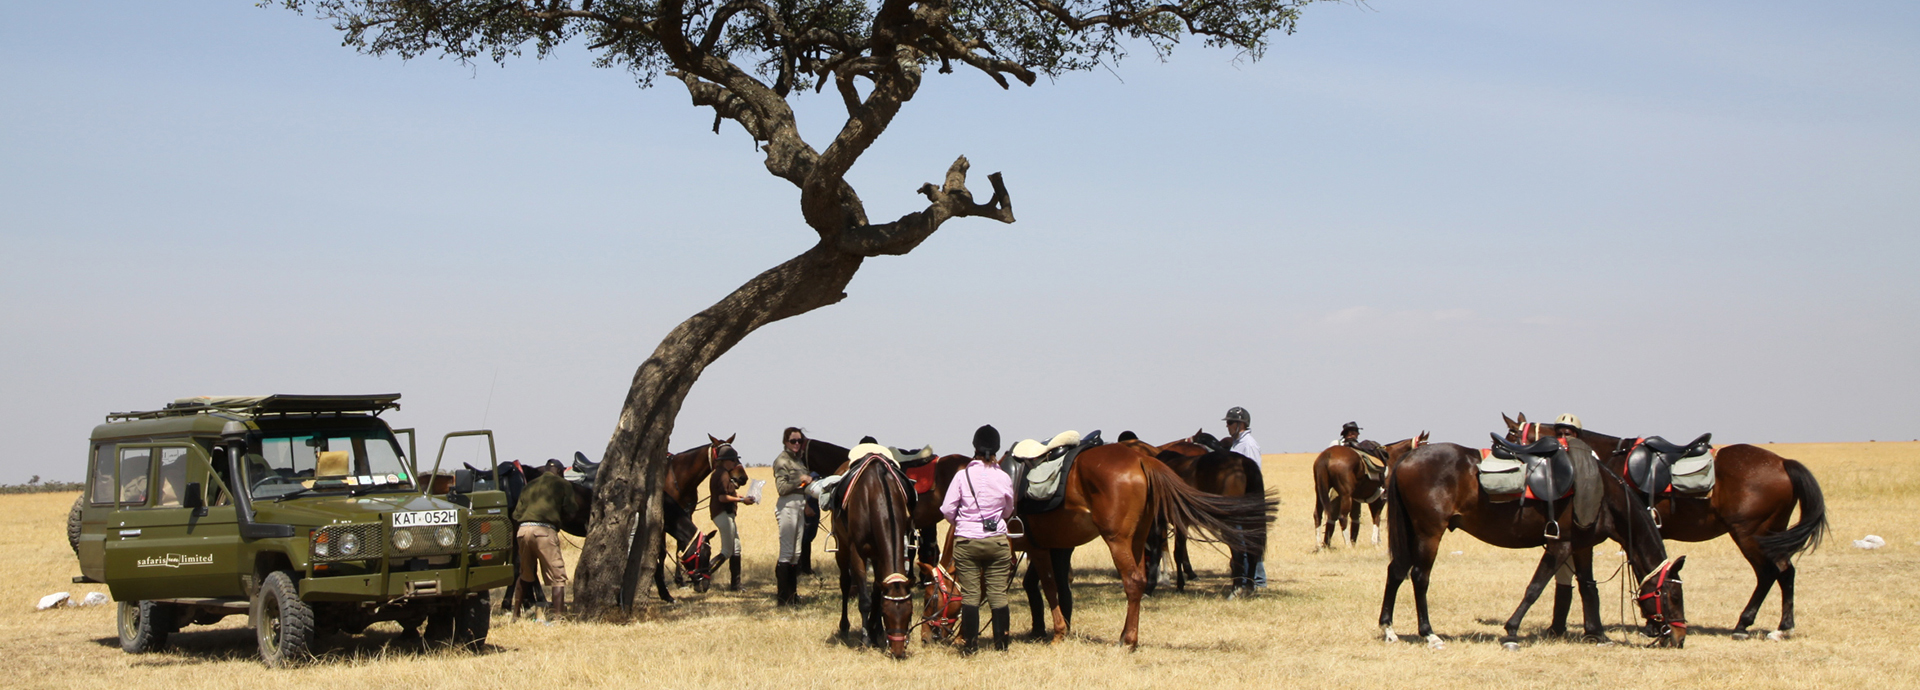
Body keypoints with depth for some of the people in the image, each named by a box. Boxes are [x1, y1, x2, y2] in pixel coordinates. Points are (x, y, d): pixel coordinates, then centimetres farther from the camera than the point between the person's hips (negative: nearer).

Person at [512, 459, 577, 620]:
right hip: (544, 531, -5)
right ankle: (558, 614, -14)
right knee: (557, 577, -3)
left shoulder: (529, 487, 25)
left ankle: (516, 613, 23)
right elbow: (570, 510, 6)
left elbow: (516, 514, 19)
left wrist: (514, 538, 25)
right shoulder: (562, 484, 13)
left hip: (523, 530, 5)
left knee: (525, 576, 20)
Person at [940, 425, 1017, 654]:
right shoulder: (1004, 478, -3)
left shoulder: (963, 476, -7)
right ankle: (1001, 641, 11)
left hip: (966, 541, -1)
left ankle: (969, 643, 6)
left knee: (969, 594, 4)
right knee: (998, 594, 7)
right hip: (997, 541, 1)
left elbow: (947, 509, -5)